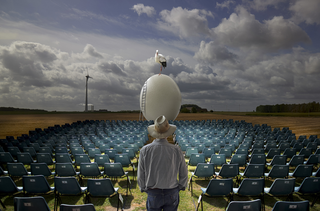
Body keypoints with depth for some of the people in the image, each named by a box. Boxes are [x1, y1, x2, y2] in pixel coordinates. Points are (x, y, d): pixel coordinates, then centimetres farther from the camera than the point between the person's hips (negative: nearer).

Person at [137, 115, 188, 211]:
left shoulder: (145, 150, -14)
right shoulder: (176, 150, -13)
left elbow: (140, 174, -5)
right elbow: (184, 174, -2)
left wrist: (143, 188, 12)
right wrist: (181, 187, 15)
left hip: (153, 193, 0)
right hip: (172, 193, 1)